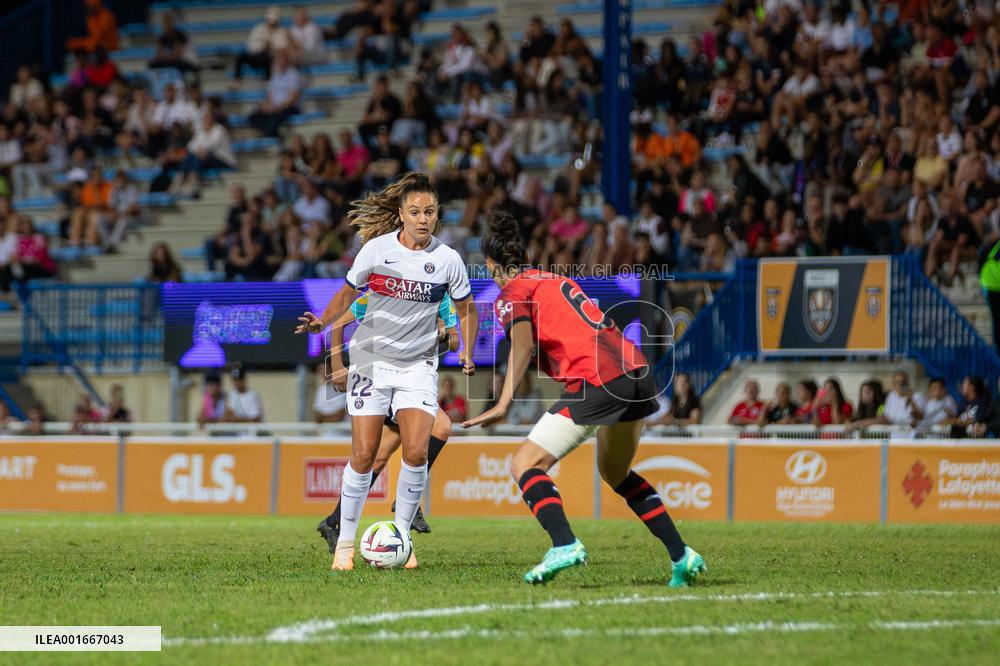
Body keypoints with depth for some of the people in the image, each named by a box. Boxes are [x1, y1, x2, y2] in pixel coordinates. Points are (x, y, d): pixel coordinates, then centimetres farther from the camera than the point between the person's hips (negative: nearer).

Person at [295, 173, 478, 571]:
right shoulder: (376, 248, -5)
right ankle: (345, 542, 8)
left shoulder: (447, 260, -4)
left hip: (418, 366, 1)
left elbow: (466, 309, 10)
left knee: (416, 452, -15)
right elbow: (348, 292, 8)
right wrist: (322, 321, -8)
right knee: (364, 455, -6)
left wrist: (467, 351, -2)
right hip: (371, 360, 0)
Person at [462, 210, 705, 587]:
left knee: (526, 466, -2)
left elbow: (524, 344, -12)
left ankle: (565, 545, -24)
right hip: (637, 371, 8)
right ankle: (682, 556, 19)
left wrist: (504, 404, -16)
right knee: (615, 473, 27)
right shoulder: (558, 281, 27)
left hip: (598, 380, -8)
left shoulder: (512, 292, 4)